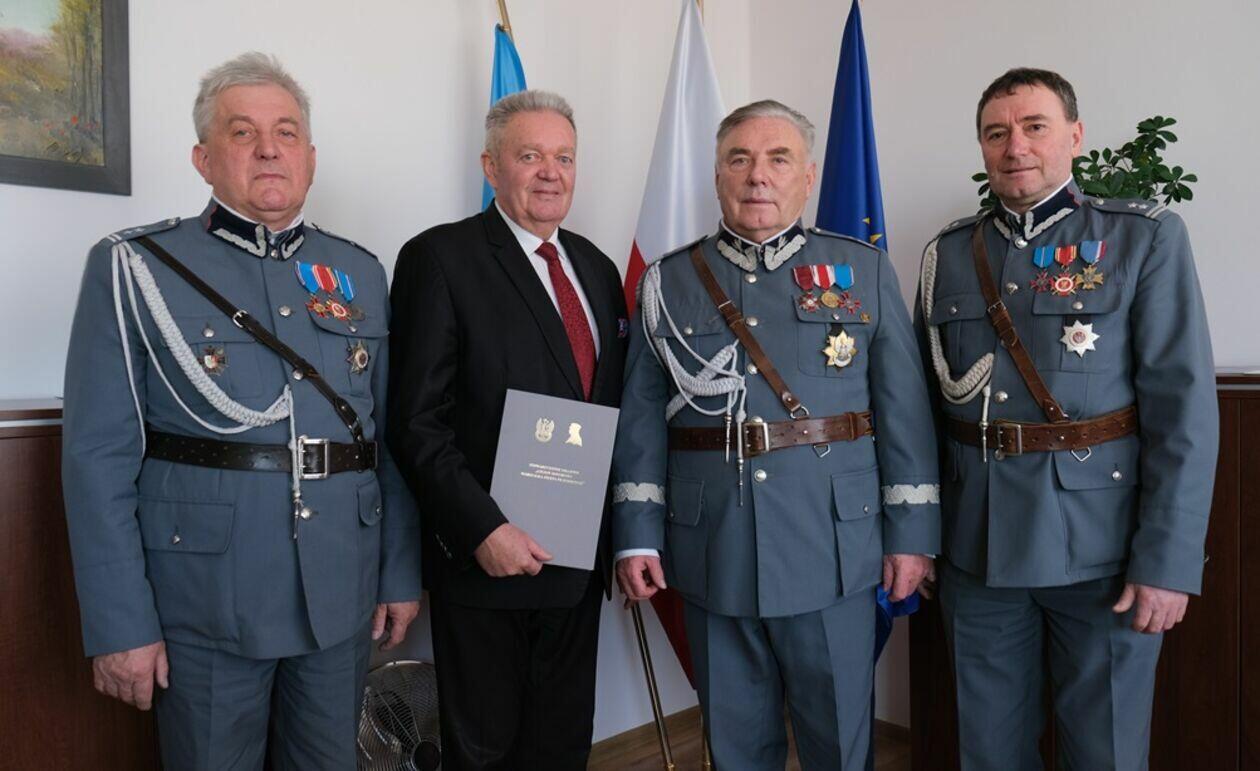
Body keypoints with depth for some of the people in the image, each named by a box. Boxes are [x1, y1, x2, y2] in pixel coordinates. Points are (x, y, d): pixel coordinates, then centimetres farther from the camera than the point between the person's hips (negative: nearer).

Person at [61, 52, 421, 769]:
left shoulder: (361, 272, 6)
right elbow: (100, 457, -8)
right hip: (207, 607, -3)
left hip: (341, 601, 4)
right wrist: (120, 623, -10)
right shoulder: (134, 267, -4)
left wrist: (401, 573, 6)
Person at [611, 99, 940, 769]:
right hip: (711, 558, 1)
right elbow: (642, 420, 4)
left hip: (834, 555, 0)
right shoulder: (669, 282, 6)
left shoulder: (864, 270, 4)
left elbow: (904, 410, 2)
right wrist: (637, 536, -2)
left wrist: (911, 534, -2)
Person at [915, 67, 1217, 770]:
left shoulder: (1145, 238, -3)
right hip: (978, 547, 3)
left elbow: (1183, 406, -8)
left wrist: (1168, 561, -13)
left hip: (1101, 546, -2)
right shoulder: (947, 255, 7)